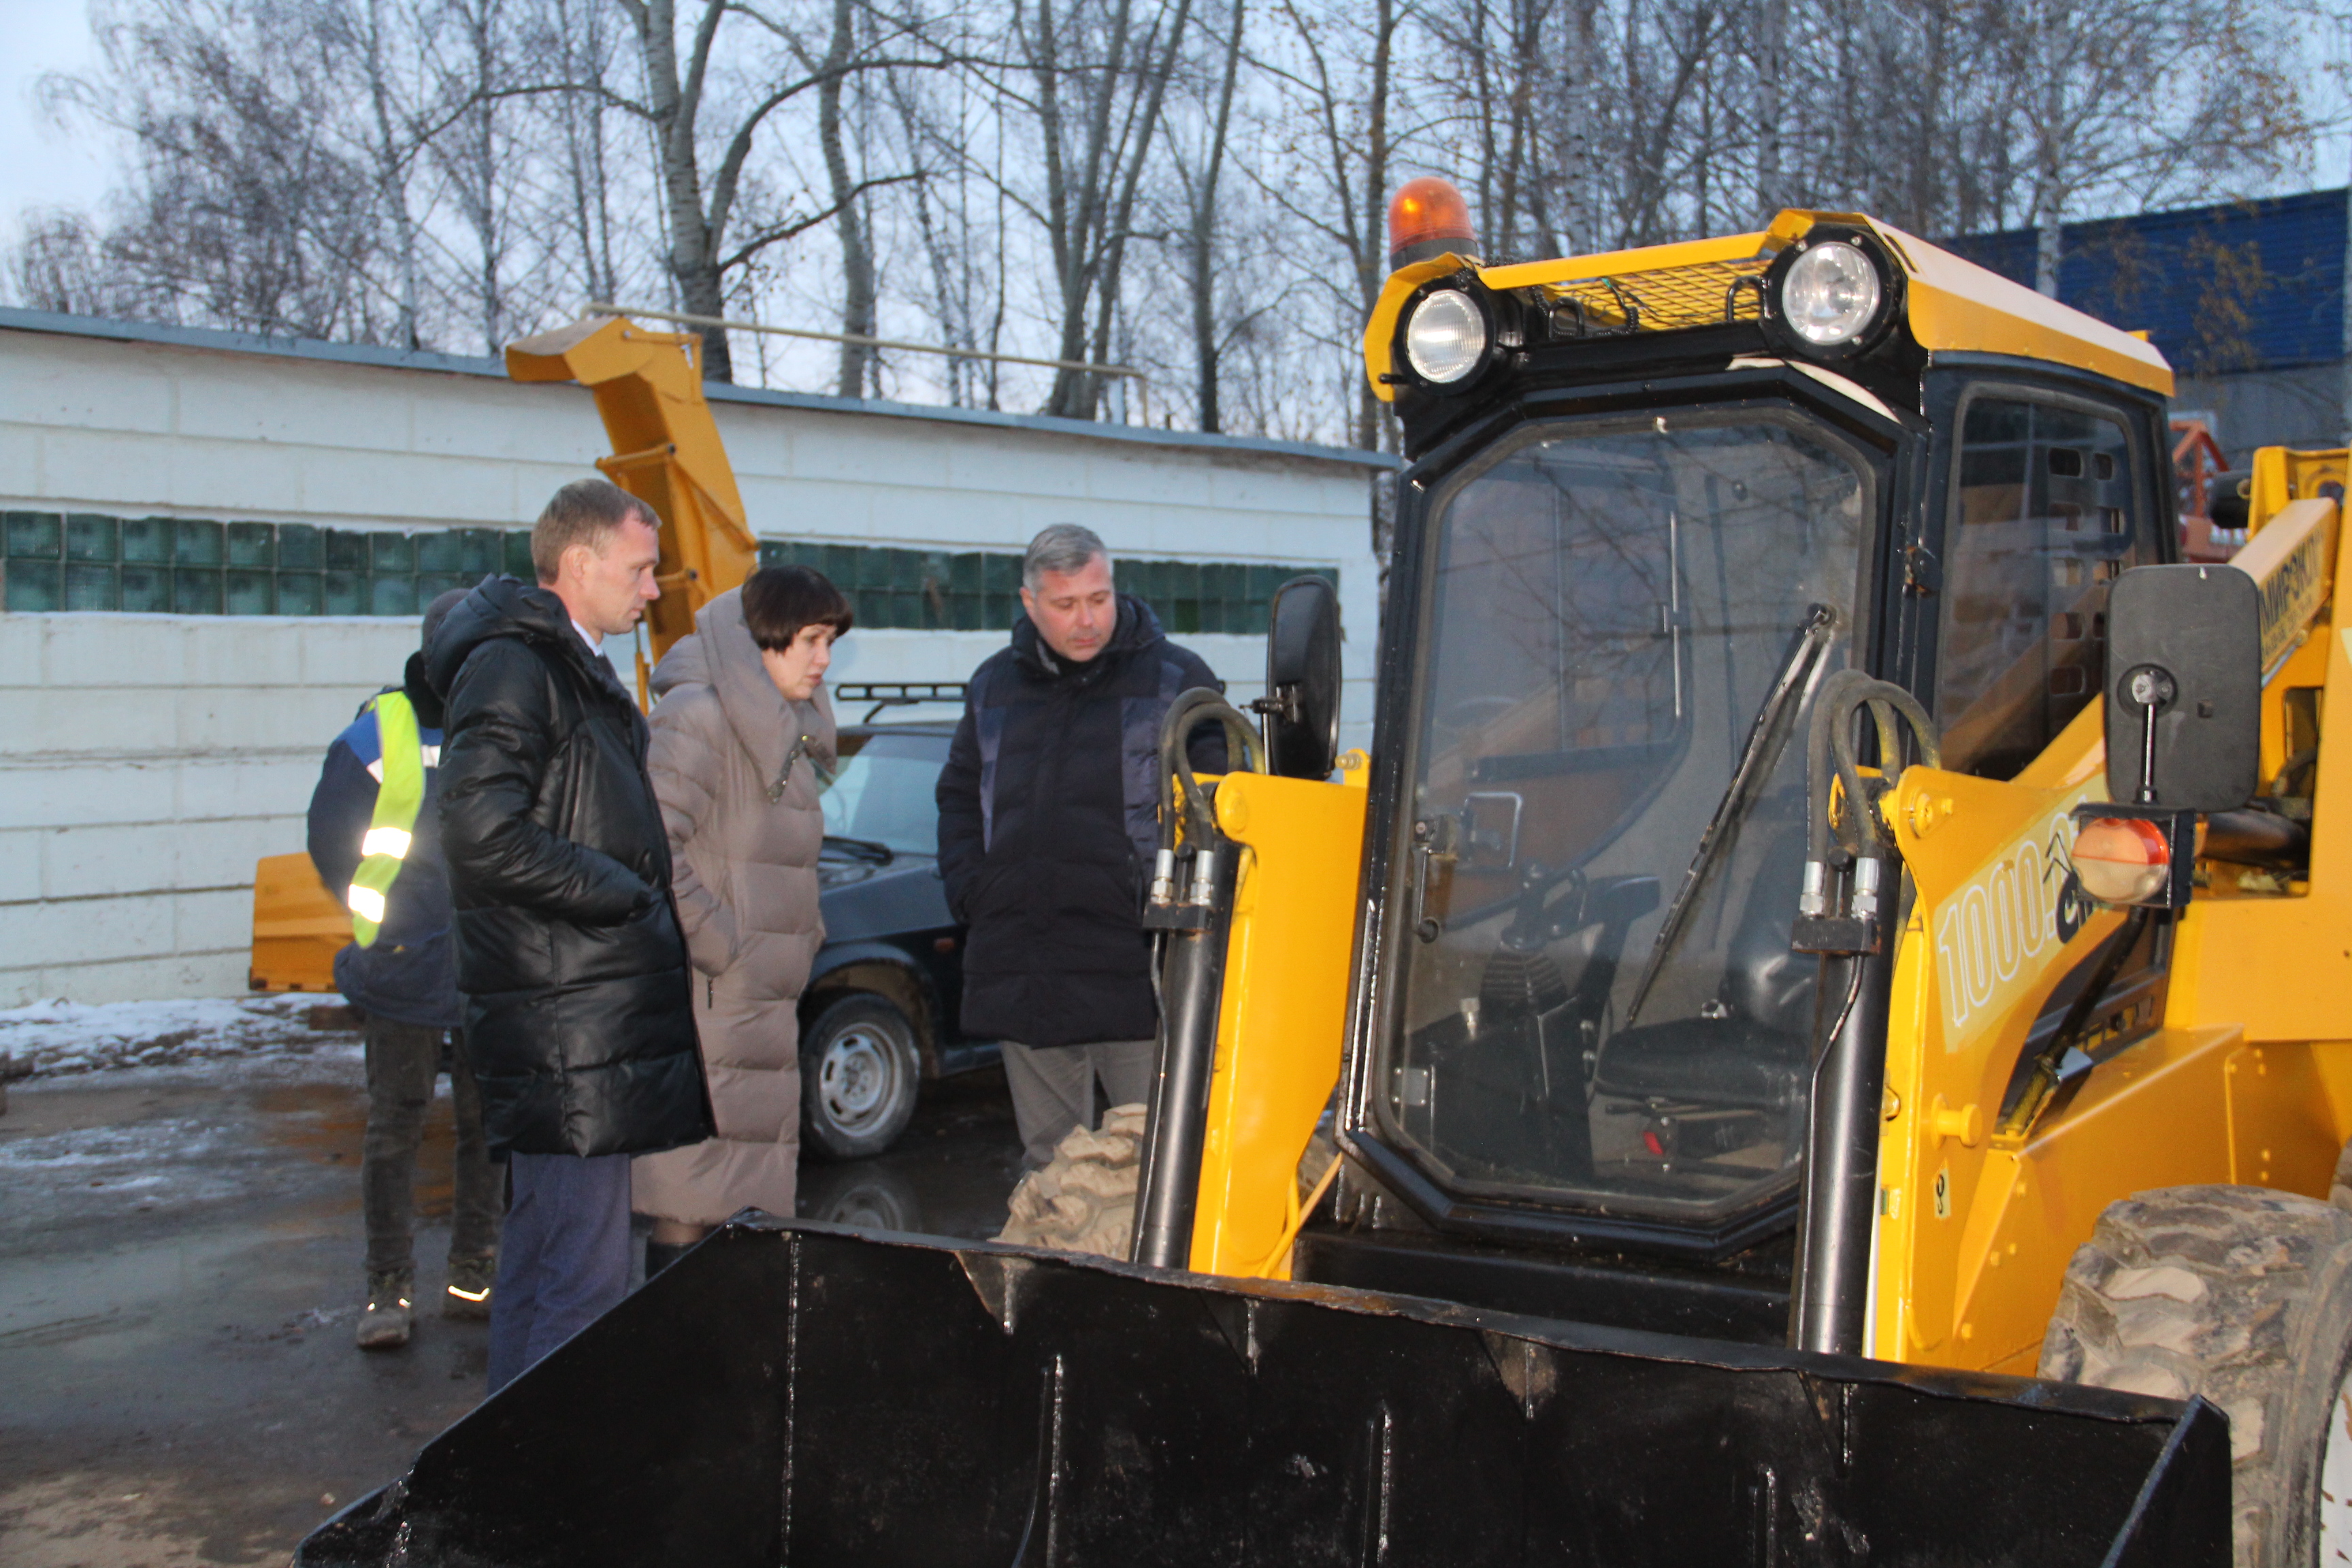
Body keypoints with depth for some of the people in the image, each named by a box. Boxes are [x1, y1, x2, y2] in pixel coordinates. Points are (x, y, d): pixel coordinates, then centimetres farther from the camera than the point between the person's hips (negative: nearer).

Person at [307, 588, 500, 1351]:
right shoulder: (382, 732, -4)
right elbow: (331, 839, 3)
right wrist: (385, 918, 2)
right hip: (402, 973, -3)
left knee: (487, 1125, 10)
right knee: (394, 1129, 2)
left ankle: (473, 1276, 21)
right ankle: (390, 1288, 10)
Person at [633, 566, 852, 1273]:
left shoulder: (789, 730, 17)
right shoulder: (698, 717, -13)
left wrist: (803, 938, 12)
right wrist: (722, 948, -16)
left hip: (767, 1002, 9)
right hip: (708, 1003, -9)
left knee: (747, 1199, 13)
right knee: (692, 1200, -6)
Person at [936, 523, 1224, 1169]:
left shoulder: (1175, 679, 1)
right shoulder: (994, 686, 14)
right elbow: (958, 796, 23)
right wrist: (969, 889, 8)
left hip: (1135, 963, -4)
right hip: (1020, 968, 4)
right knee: (1047, 1154, 14)